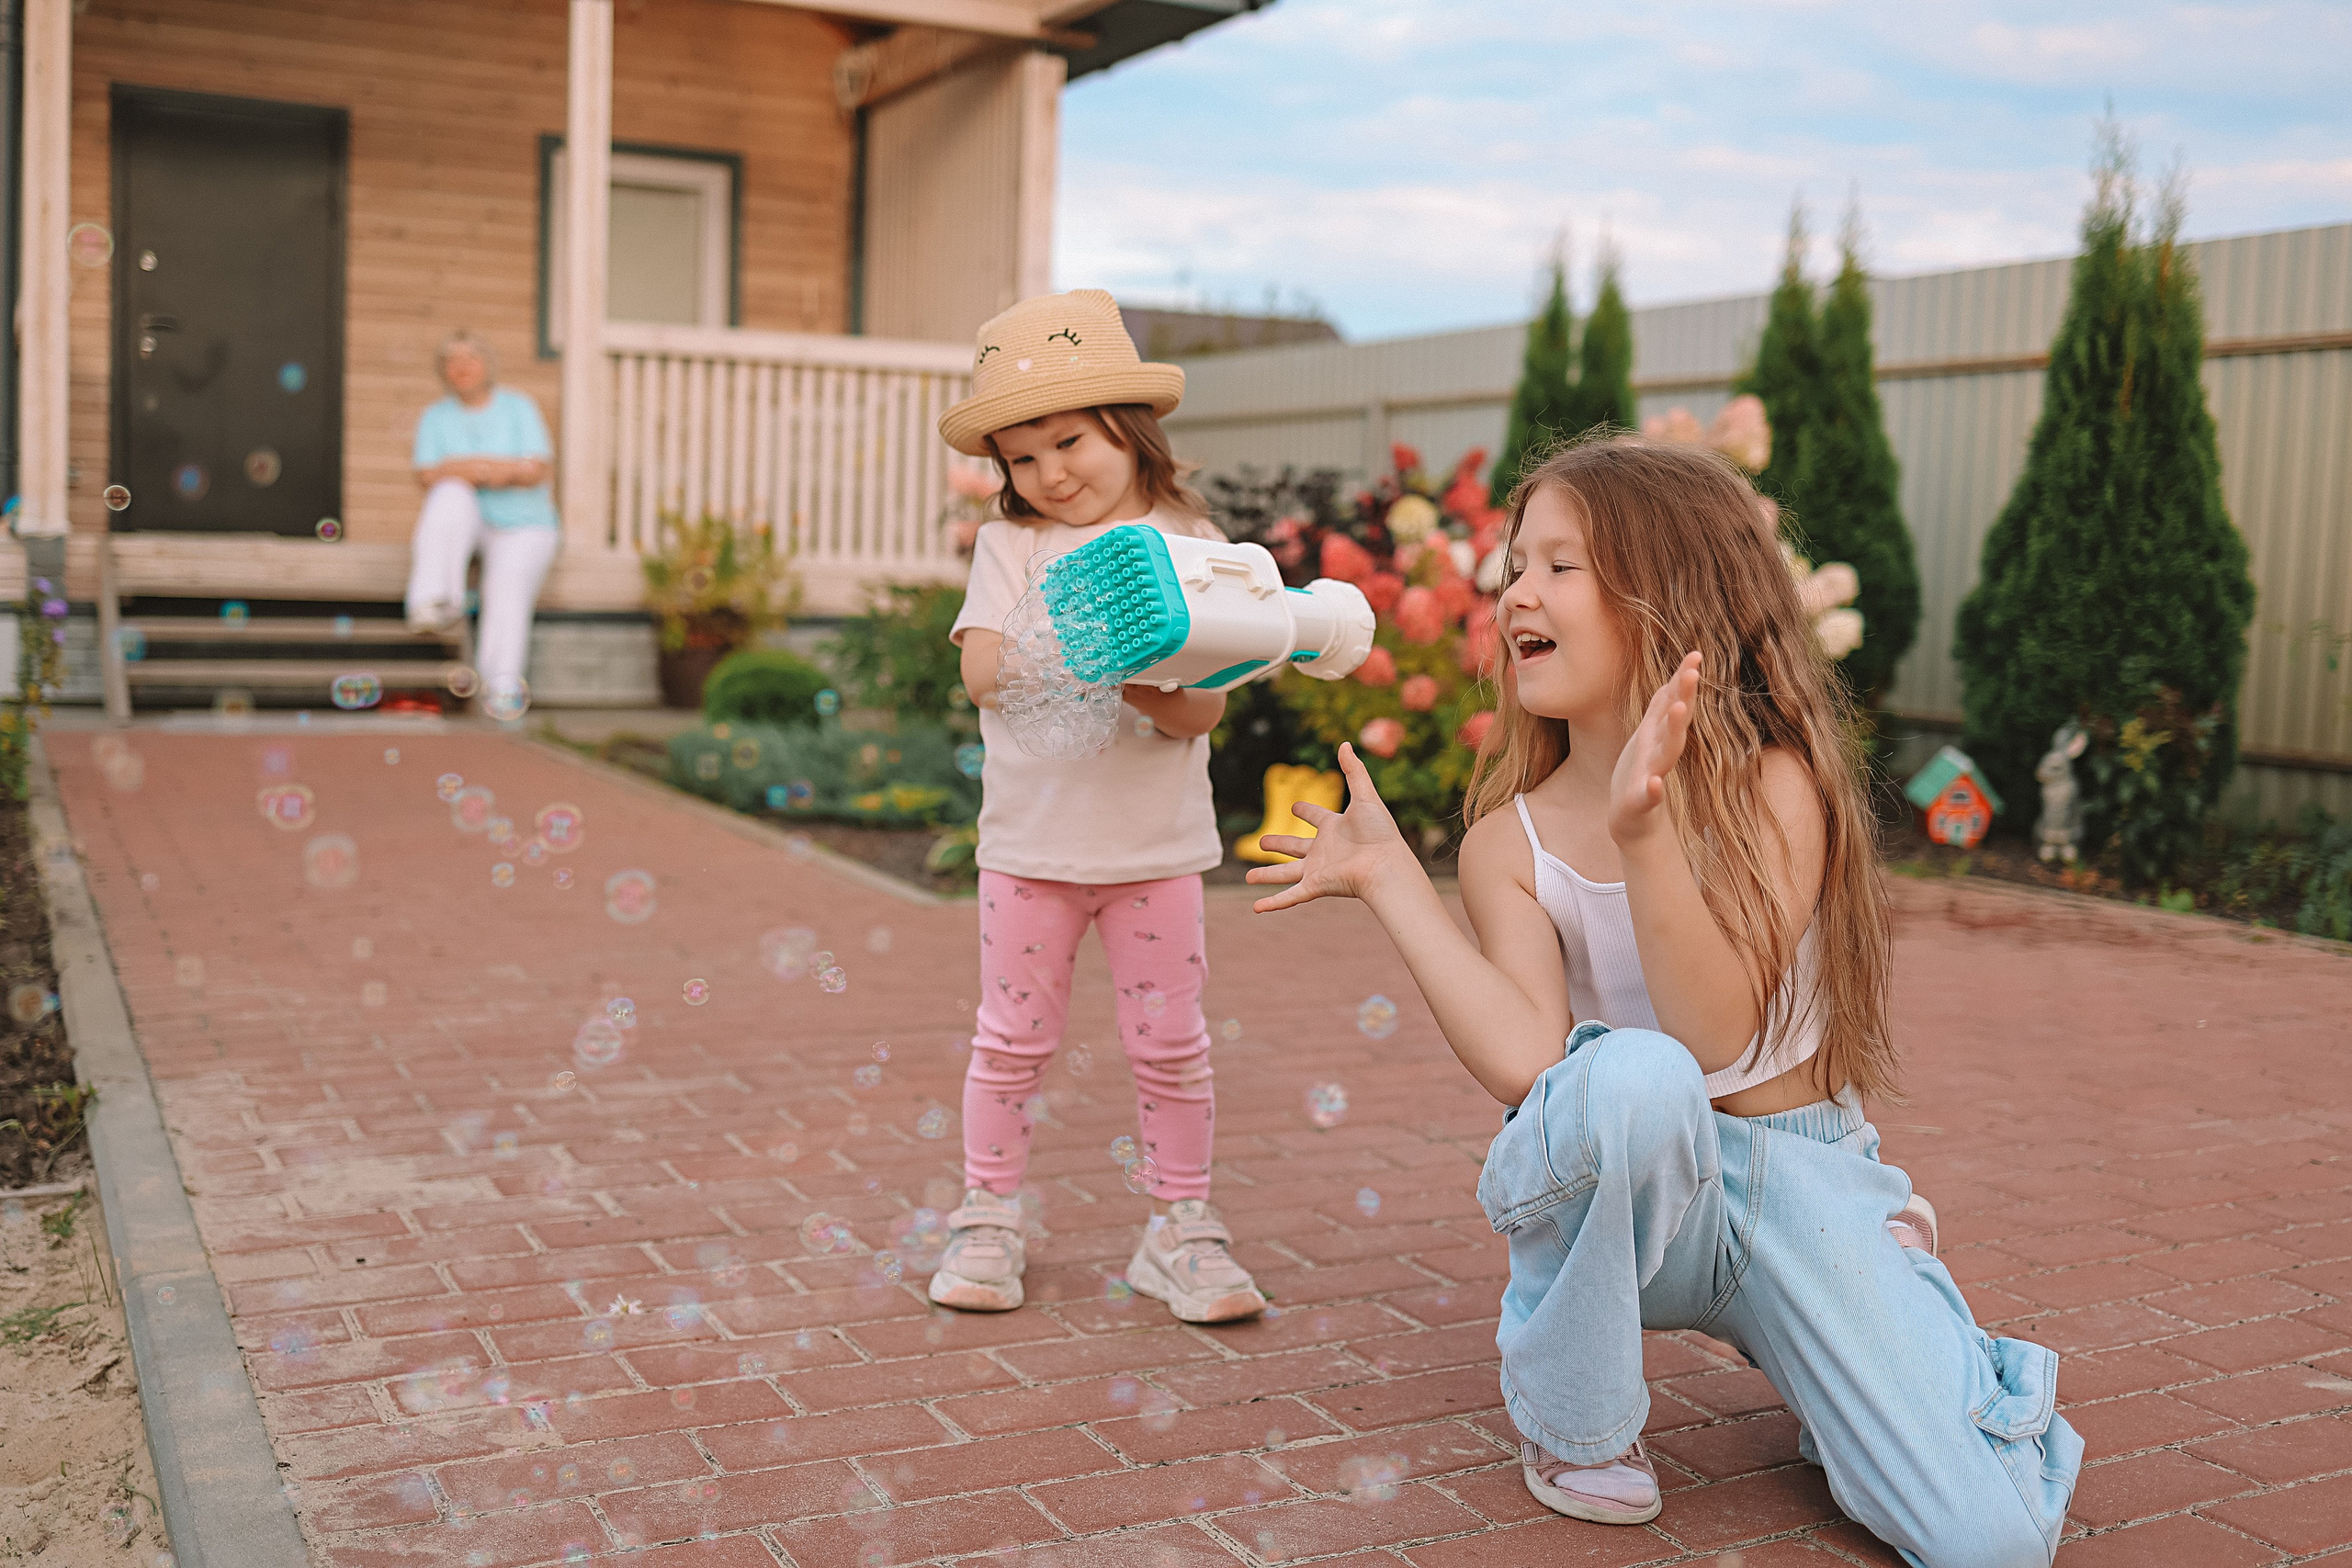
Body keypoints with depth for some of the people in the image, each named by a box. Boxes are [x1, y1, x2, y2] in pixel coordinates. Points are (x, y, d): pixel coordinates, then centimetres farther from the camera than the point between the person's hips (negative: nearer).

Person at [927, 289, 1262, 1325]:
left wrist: (1142, 682, -27)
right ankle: (988, 1220, 22)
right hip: (1031, 838, 0)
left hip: (1157, 841, 0)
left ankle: (1179, 1230, 19)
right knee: (1012, 1038, 7)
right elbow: (982, 669, -12)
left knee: (1170, 1043, 5)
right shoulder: (1010, 543, 1)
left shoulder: (1187, 542, -1)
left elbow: (1204, 710, -7)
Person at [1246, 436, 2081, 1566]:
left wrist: (1645, 827, -36)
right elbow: (1525, 1063, -21)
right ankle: (1572, 1424, -12)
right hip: (1619, 1194, 1)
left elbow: (1718, 1031, -25)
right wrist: (1389, 878, -18)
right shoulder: (1510, 842, -4)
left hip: (1802, 1181, 0)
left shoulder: (1773, 788, -11)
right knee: (1634, 1076, -38)